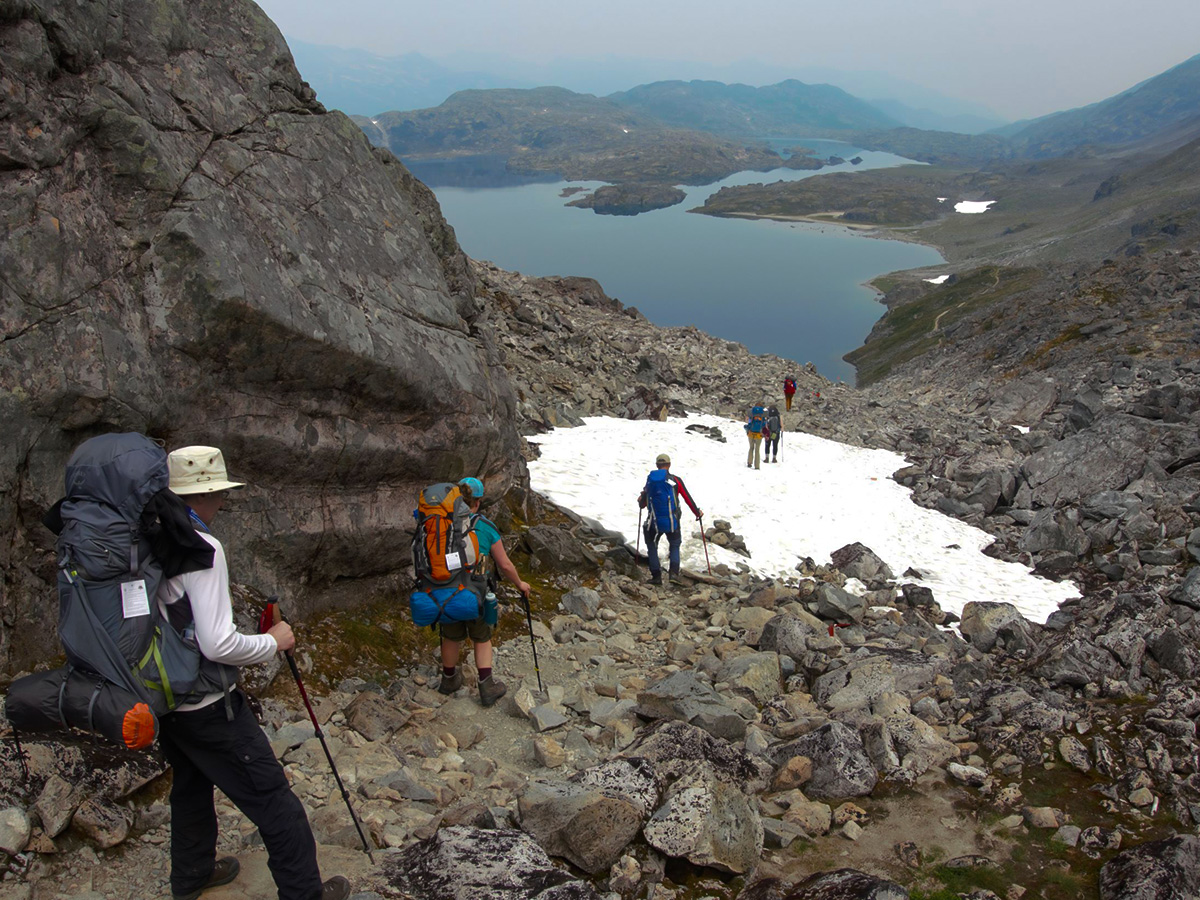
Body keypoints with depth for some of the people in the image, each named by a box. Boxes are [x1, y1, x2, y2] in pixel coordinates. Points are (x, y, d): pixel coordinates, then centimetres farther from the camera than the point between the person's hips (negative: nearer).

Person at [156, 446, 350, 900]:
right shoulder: (201, 548, -24)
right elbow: (217, 644, -28)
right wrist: (273, 641, -13)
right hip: (207, 705, -9)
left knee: (190, 787, 28)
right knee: (273, 800, 3)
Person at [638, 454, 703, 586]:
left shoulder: (650, 479, 3)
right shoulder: (675, 480, -4)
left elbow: (642, 504, 12)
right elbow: (688, 499, 2)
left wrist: (640, 500, 37)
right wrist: (697, 513, 19)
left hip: (655, 522, 1)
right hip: (672, 523, -1)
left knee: (652, 546, 21)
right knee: (674, 546, 21)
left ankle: (656, 576, 12)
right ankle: (674, 572, 1)